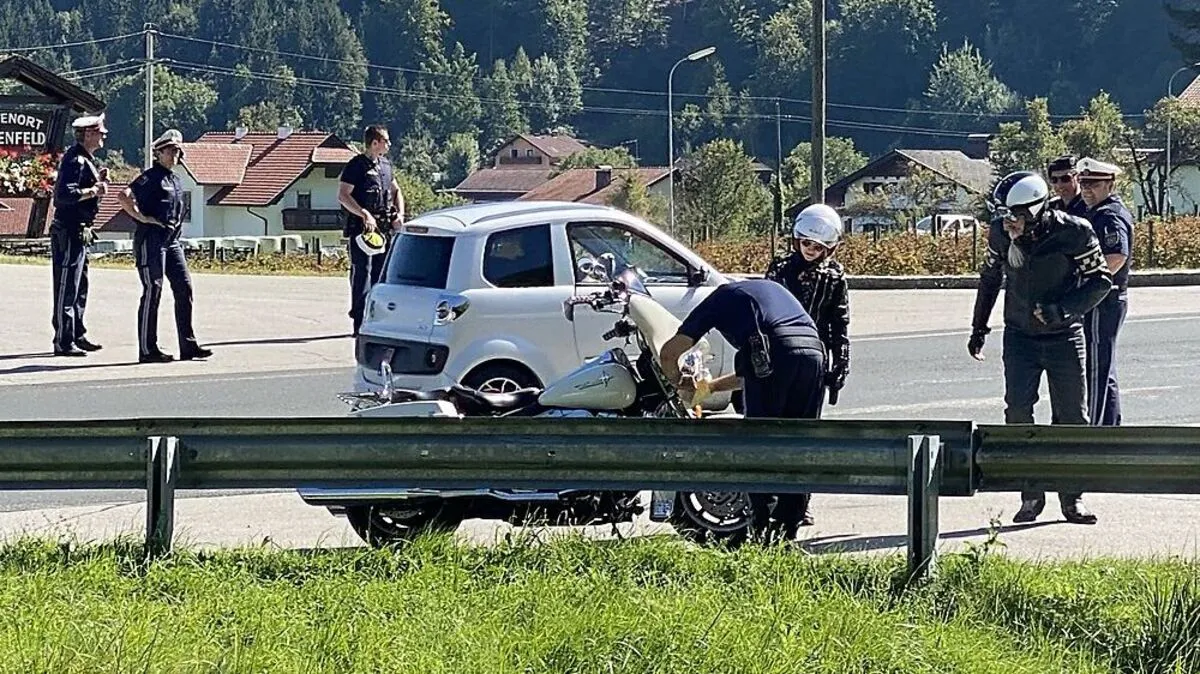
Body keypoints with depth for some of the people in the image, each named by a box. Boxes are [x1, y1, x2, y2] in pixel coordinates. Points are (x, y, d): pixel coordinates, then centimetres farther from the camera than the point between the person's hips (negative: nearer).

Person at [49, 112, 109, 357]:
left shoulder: (85, 159, 16)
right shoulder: (75, 160, -16)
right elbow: (65, 194, -26)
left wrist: (97, 181, 9)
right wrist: (94, 190, -20)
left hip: (79, 232, 11)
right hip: (69, 232, -11)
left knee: (80, 286, 16)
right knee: (67, 288, -8)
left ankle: (77, 335, 25)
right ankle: (63, 342, -6)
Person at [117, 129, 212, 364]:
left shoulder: (176, 181, 18)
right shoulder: (151, 177, -9)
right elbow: (124, 196, -22)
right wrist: (141, 217, -18)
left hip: (172, 241, 9)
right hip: (151, 240, -9)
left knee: (184, 288, 4)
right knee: (153, 291, -7)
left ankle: (188, 346, 8)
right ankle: (147, 350, -3)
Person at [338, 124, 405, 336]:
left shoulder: (386, 165, 15)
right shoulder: (357, 166, -9)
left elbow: (396, 191, 27)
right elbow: (343, 196, -15)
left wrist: (400, 213, 10)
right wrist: (364, 214, -24)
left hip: (384, 229, 8)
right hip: (361, 229, -8)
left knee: (381, 275, 9)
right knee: (362, 275, -8)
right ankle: (360, 324, -8)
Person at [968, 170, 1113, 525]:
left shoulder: (1074, 233, -18)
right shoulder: (1001, 235, -8)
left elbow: (1100, 280, -9)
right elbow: (990, 277, 10)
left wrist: (1062, 309, -22)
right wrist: (978, 328, 15)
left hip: (1064, 337, -2)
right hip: (1020, 336, 2)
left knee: (1072, 418, 2)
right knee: (1017, 412, -10)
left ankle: (1072, 498, 14)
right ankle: (1031, 494, -1)